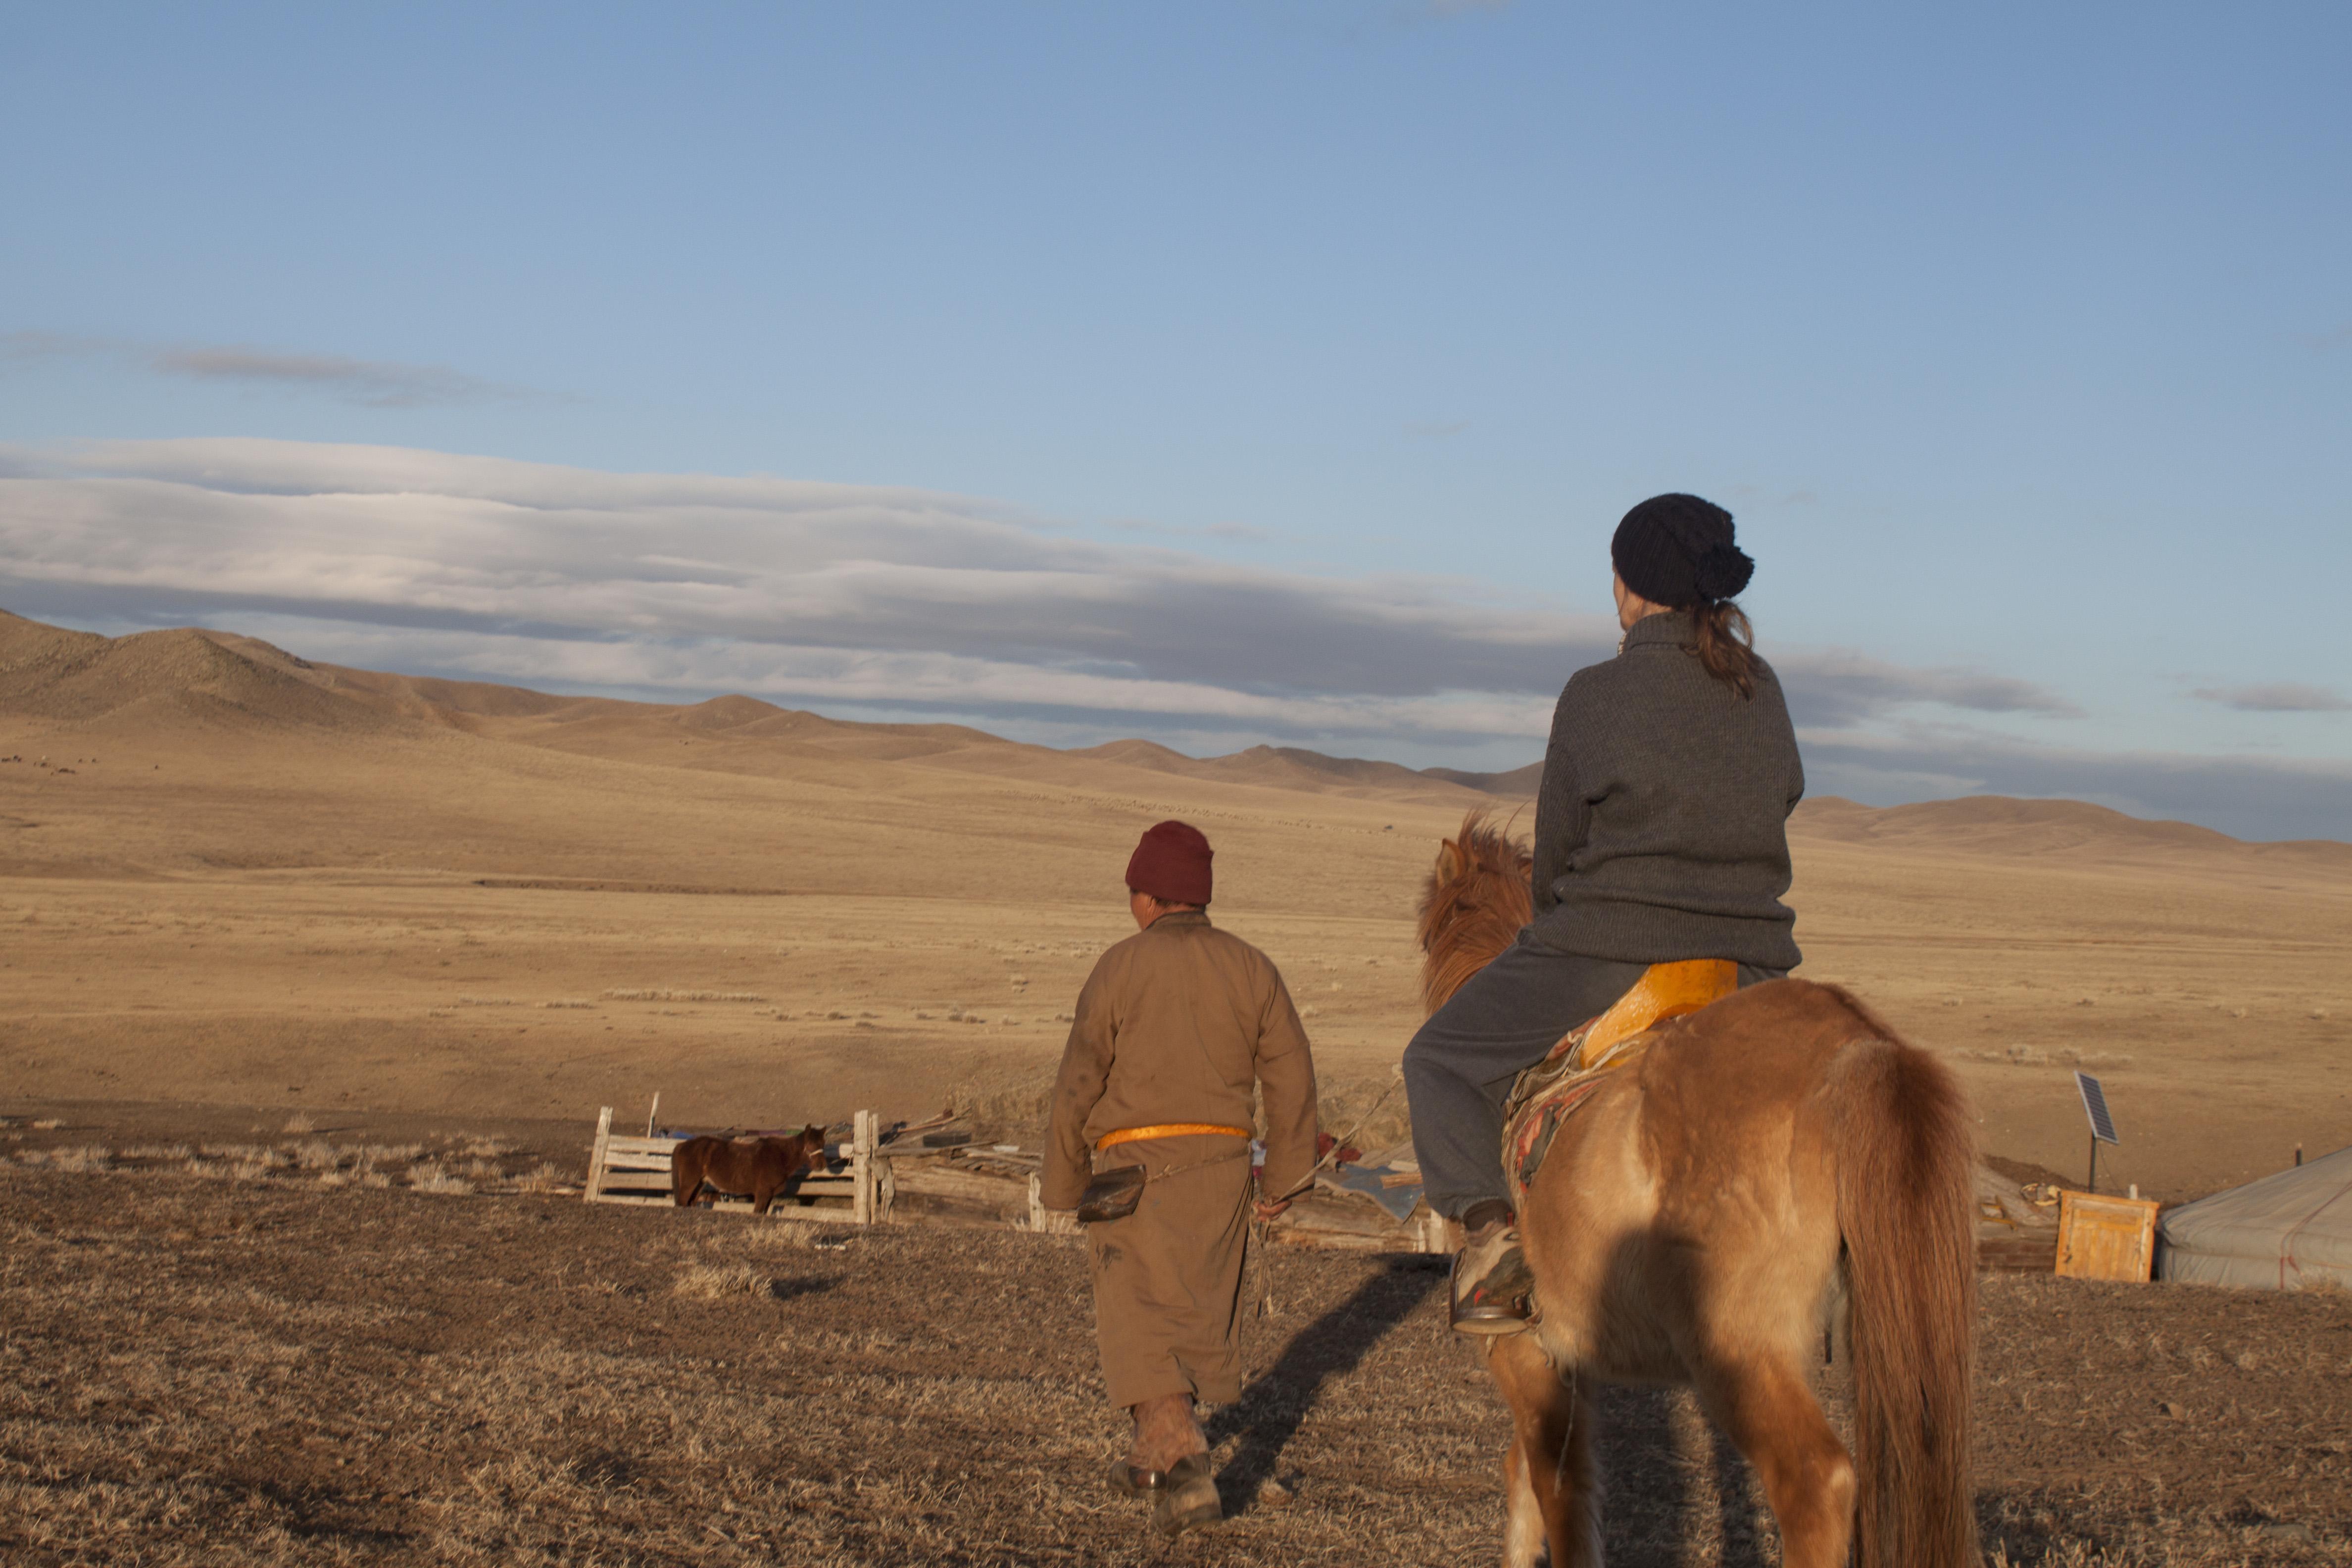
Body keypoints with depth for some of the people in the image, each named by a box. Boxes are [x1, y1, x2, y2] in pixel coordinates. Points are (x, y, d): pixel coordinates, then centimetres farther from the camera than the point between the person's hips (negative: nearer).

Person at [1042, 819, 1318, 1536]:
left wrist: (1065, 1184, 6)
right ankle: (1154, 1459, 32)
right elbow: (1293, 1079, 0)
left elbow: (1078, 1086, -6)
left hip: (1135, 1164, -4)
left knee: (1141, 1326, -2)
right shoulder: (1249, 968, 2)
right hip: (1220, 1164, 4)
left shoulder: (1119, 970, -7)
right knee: (1196, 1313, 18)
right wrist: (1284, 1179, 9)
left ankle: (1187, 1468, -17)